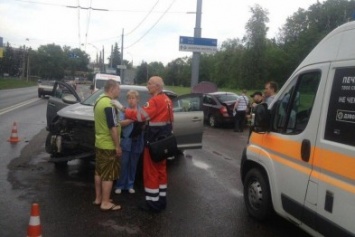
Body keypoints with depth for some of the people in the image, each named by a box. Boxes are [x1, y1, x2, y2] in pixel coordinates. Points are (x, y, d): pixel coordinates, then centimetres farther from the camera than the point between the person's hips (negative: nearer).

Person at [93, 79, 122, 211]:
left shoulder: (99, 101, 10)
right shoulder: (109, 104, -21)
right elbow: (113, 127, -22)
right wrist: (118, 146, -17)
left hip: (99, 143, 10)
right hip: (109, 146, -9)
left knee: (99, 172, 16)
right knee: (108, 175, -1)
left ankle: (98, 198, 26)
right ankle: (105, 203, 6)